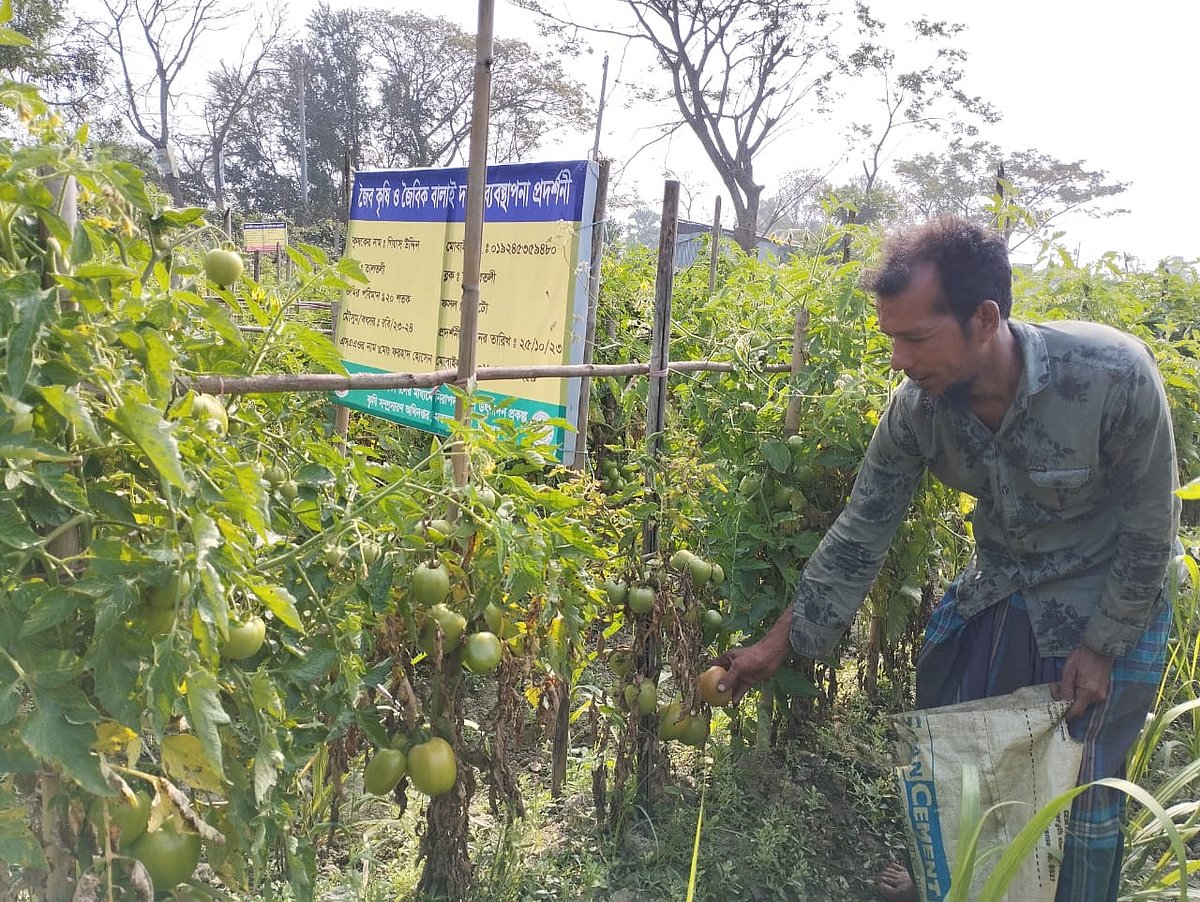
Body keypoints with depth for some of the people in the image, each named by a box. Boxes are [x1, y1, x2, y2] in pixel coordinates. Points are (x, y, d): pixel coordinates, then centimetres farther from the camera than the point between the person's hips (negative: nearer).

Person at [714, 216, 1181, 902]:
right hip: (998, 590, 4)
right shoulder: (917, 408, -20)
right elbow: (860, 536, -11)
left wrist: (1102, 645, -12)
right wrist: (779, 644, -8)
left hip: (1107, 609, -4)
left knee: (1084, 792, 3)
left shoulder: (1116, 374, -31)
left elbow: (1151, 529, -17)